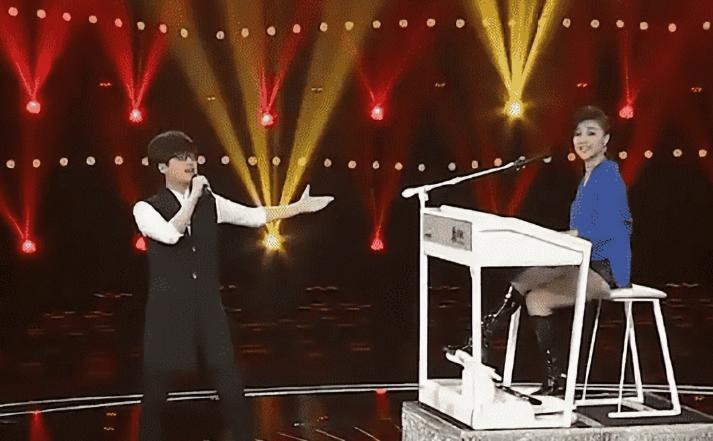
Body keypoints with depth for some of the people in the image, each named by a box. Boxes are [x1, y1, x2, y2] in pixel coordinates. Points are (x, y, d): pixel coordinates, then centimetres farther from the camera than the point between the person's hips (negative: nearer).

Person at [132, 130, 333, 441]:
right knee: (155, 392, 4)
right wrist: (194, 196, -19)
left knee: (231, 388, 3)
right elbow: (170, 234, -23)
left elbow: (254, 215, 5)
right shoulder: (146, 208, -5)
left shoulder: (210, 203, 8)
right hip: (168, 308, -3)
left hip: (207, 305, 3)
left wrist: (300, 206, 1)